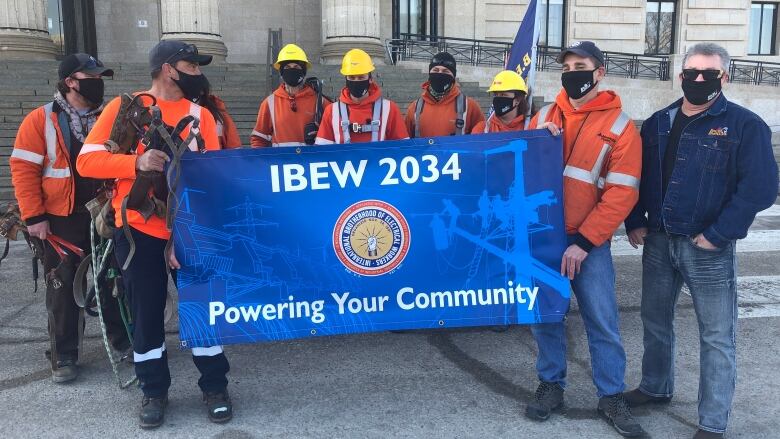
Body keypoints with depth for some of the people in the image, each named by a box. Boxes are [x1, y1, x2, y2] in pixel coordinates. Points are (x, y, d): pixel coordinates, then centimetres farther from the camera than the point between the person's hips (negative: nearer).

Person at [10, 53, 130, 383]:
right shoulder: (41, 120, -6)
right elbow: (23, 169, -8)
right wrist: (34, 216, -13)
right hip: (62, 220, -3)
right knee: (63, 288, 6)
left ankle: (122, 338, 29)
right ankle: (63, 356, 16)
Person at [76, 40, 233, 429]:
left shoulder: (200, 115, 4)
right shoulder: (123, 107, 0)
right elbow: (87, 160, -7)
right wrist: (136, 162, -22)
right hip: (137, 229, -1)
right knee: (146, 311, 9)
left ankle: (214, 386, 21)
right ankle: (153, 390, 25)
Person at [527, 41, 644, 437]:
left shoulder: (619, 125, -4)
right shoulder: (545, 116, 7)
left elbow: (622, 194, -9)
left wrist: (584, 242, -15)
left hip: (588, 242, -3)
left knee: (602, 321, 4)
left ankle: (612, 397, 19)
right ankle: (551, 385, 26)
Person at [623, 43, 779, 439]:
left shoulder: (745, 126, -8)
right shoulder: (658, 123, 8)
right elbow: (635, 175, 14)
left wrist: (717, 235, -17)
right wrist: (634, 223, 4)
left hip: (708, 248, -5)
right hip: (657, 242, 5)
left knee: (716, 336, 3)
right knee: (655, 320, 18)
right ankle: (655, 387, 39)